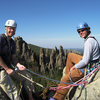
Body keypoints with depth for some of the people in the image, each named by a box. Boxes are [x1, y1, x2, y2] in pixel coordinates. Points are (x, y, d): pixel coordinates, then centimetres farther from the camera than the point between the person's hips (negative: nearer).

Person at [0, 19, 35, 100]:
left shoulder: (12, 42, 11)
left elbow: (13, 57, 8)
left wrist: (18, 65, -11)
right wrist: (7, 69, -19)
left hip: (9, 67, 8)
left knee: (27, 76, 8)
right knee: (13, 91, -16)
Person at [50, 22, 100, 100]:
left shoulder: (89, 42, -24)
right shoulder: (91, 38, 7)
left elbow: (85, 61, -27)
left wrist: (74, 67, -11)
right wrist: (77, 65, 14)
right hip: (89, 62, 10)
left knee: (65, 79, -10)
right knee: (70, 55, 22)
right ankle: (69, 75, 26)